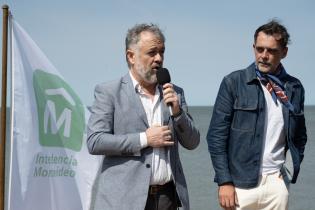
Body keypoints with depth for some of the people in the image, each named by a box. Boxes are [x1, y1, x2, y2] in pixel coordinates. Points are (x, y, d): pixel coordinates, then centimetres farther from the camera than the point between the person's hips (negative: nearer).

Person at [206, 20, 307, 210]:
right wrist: (224, 182, -9)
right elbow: (216, 135, -4)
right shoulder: (233, 82, -2)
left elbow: (300, 136, 18)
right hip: (241, 182, -2)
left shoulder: (294, 88, 7)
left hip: (277, 182, 3)